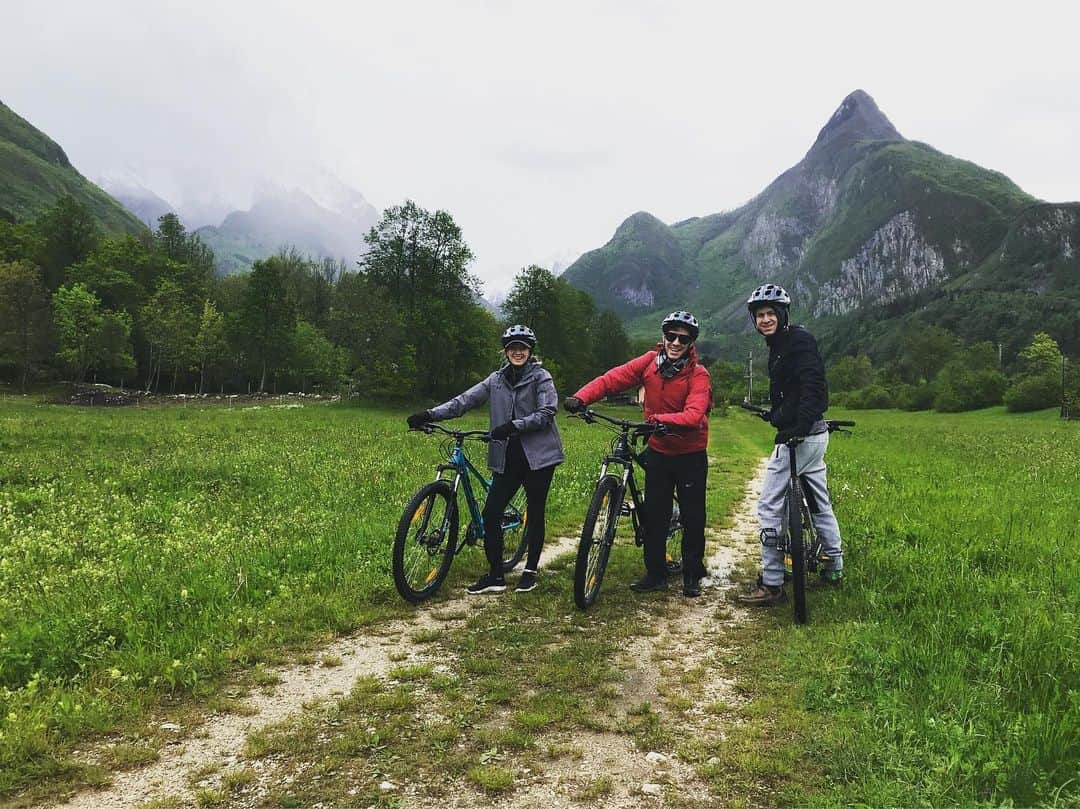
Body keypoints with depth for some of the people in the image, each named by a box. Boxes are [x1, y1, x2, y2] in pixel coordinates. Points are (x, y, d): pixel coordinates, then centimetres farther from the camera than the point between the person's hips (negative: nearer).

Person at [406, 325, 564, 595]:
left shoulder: (540, 377, -2)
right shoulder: (497, 380, 10)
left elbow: (547, 411, -13)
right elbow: (464, 400, 1)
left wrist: (514, 426, -22)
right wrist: (429, 415, -10)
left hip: (537, 456, -4)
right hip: (507, 458, 4)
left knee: (535, 513, 5)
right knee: (491, 513, -2)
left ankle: (530, 571, 22)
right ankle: (495, 576, 10)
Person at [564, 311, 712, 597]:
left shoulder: (698, 375, -15)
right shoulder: (650, 362, -5)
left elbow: (694, 415, -29)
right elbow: (612, 379, -13)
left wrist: (660, 419, -46)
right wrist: (581, 398, -29)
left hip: (690, 455, -3)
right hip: (658, 452, 3)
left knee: (693, 518, 6)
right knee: (654, 516, 6)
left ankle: (692, 576, 22)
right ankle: (655, 574, 18)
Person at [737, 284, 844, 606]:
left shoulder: (798, 340, -14)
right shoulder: (779, 346, 16)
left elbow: (813, 387, -25)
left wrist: (797, 426, -33)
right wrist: (774, 414, 20)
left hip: (800, 436, -11)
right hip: (813, 434, 11)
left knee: (770, 506, -7)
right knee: (818, 503, 19)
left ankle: (771, 584, -1)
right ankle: (835, 568, 31)